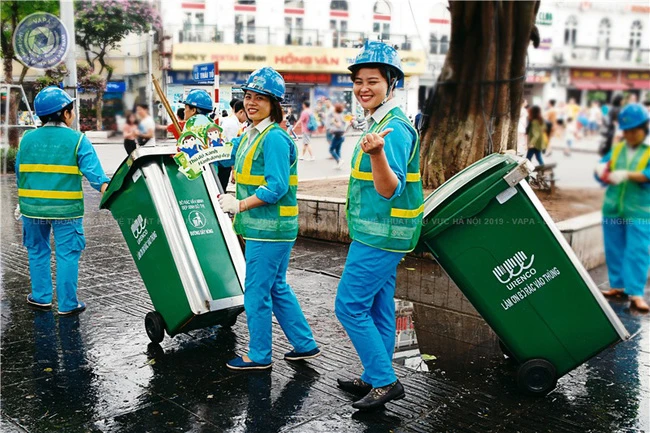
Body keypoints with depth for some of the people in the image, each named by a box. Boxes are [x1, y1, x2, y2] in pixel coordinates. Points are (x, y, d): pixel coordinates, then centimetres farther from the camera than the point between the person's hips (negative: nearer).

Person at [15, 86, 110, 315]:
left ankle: (41, 297, 27)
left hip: (32, 207, 4)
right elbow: (92, 170, -18)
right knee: (67, 254, 3)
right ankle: (67, 304, 7)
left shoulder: (27, 139, 7)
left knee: (38, 251, 18)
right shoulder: (77, 140, -6)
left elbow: (19, 173, 16)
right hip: (66, 208, -4)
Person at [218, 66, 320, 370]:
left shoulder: (275, 138, -17)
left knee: (256, 293, 1)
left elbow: (276, 188, -23)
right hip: (262, 228, 10)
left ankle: (259, 355, 18)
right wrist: (234, 203, 9)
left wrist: (239, 205, -17)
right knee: (277, 288, 18)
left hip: (270, 230, -10)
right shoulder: (250, 135, 13)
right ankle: (305, 344, 30)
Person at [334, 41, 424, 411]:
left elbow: (390, 190, -28)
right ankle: (375, 379, 28)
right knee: (378, 307, 16)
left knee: (350, 306, -5)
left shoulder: (394, 128, -19)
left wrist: (376, 154, -42)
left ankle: (386, 381, 4)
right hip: (379, 232, 10)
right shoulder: (380, 124, 13)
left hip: (381, 235, -10)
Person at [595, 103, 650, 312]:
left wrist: (627, 174, -32)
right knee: (614, 250, 10)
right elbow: (603, 165, 9)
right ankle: (618, 285, 21)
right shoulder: (617, 149, 11)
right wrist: (602, 169, -16)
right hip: (612, 208, 5)